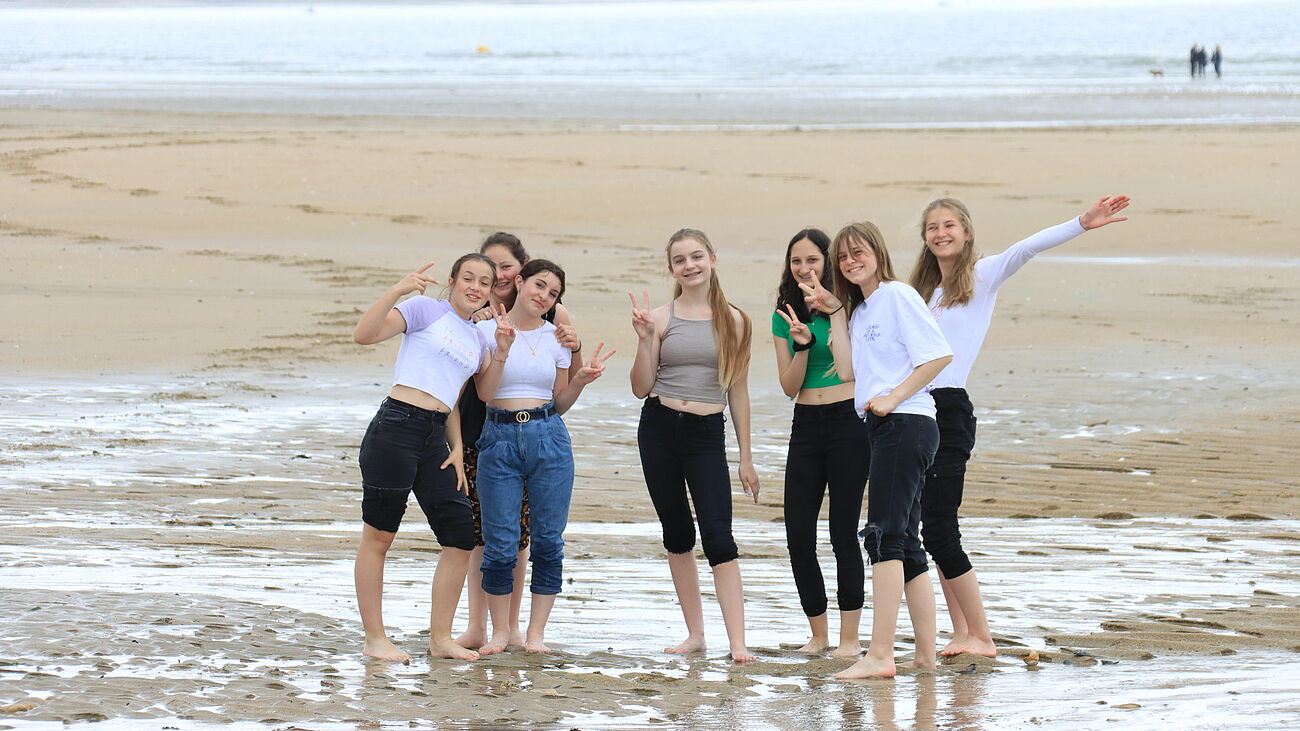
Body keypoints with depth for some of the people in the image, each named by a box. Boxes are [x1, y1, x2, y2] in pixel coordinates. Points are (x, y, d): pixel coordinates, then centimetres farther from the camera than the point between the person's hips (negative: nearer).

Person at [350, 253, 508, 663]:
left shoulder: (477, 341, 20)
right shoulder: (426, 310, 1)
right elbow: (364, 335, -11)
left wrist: (457, 450, 12)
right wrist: (399, 290, -21)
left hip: (435, 440, 7)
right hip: (397, 426, -7)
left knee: (461, 536, 3)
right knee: (378, 536, 0)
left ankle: (440, 638, 13)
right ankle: (374, 638, 7)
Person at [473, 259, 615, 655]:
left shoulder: (556, 338, 10)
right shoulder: (487, 331, 2)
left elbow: (560, 402, 15)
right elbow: (486, 392, -7)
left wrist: (582, 379, -3)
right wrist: (502, 349, -18)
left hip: (549, 439, 2)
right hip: (500, 439, -2)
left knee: (548, 541, 1)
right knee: (500, 544, -3)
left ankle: (536, 633, 10)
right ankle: (499, 632, 11)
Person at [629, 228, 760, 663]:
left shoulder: (732, 321, 4)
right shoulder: (660, 318, 2)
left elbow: (738, 391, 8)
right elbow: (641, 387, 2)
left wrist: (746, 459, 7)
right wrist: (644, 340, -12)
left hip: (707, 435, -1)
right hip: (659, 429, 1)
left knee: (718, 536, -11)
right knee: (677, 533, 9)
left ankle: (737, 642, -15)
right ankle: (694, 633, 19)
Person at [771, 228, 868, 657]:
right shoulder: (785, 316, 10)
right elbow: (790, 387, 5)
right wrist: (802, 343, -11)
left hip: (848, 422, -4)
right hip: (806, 425, 5)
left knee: (843, 532, -4)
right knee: (799, 536, 0)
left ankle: (850, 637, 3)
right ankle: (818, 634, 13)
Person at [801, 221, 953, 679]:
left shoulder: (897, 295, -5)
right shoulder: (861, 310, 22)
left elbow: (940, 354, -13)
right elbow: (848, 370, 11)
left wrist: (894, 398, -17)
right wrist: (835, 314, 12)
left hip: (905, 423, -10)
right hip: (885, 431, 10)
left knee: (885, 536, -14)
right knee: (905, 544, 10)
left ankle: (879, 656, -19)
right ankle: (926, 654, 12)